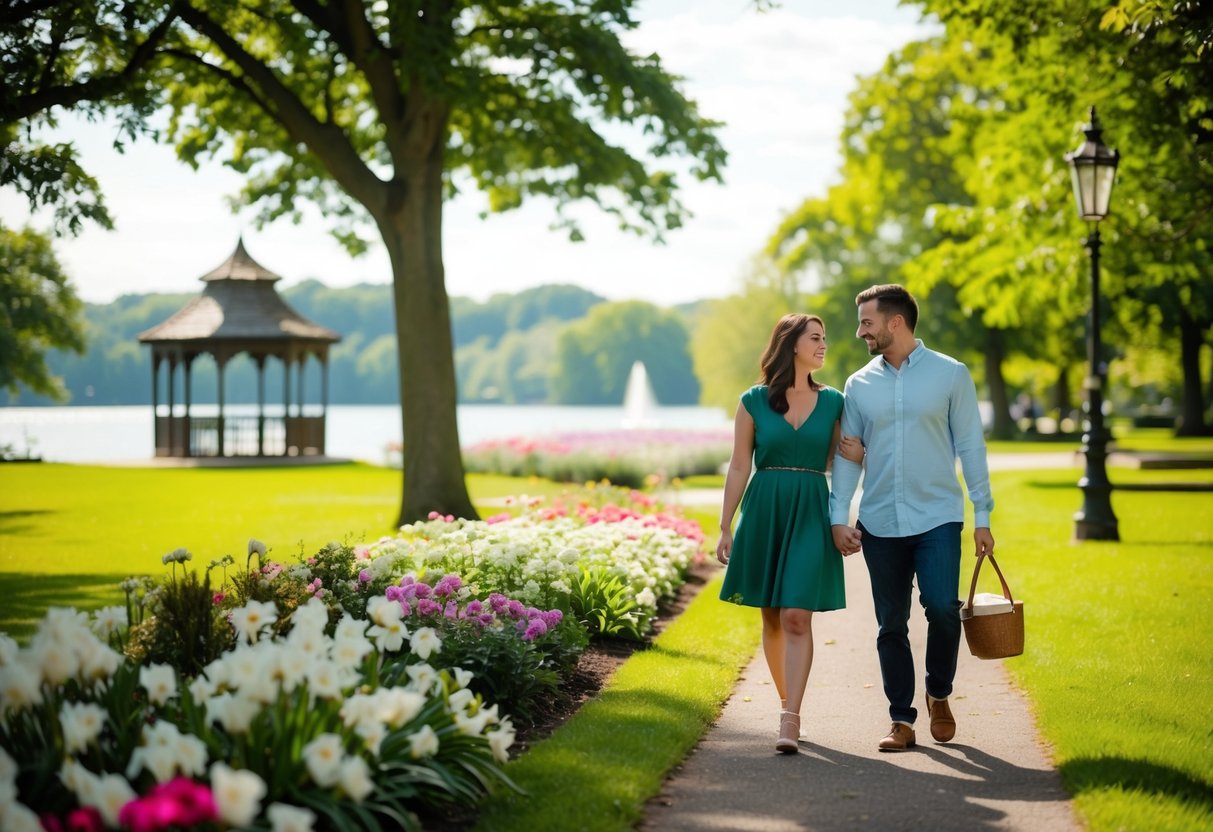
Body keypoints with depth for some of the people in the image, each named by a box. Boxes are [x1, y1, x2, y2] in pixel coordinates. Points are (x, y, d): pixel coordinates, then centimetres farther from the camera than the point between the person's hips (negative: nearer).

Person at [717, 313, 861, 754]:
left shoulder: (832, 401, 6)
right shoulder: (754, 401, 2)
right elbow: (739, 468, 4)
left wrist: (861, 454, -7)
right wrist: (725, 527, 1)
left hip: (811, 516, 0)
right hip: (764, 512, 1)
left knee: (797, 617, -11)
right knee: (771, 618, 9)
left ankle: (790, 720, -14)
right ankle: (788, 703, 25)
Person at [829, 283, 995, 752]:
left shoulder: (950, 375, 1)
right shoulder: (858, 386, 8)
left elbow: (970, 446, 2)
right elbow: (847, 455, 9)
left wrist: (982, 515, -1)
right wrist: (839, 517, 0)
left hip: (938, 518, -3)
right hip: (880, 523, 3)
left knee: (942, 607, -17)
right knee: (891, 625, 5)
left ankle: (939, 695, 9)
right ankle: (901, 719, 15)